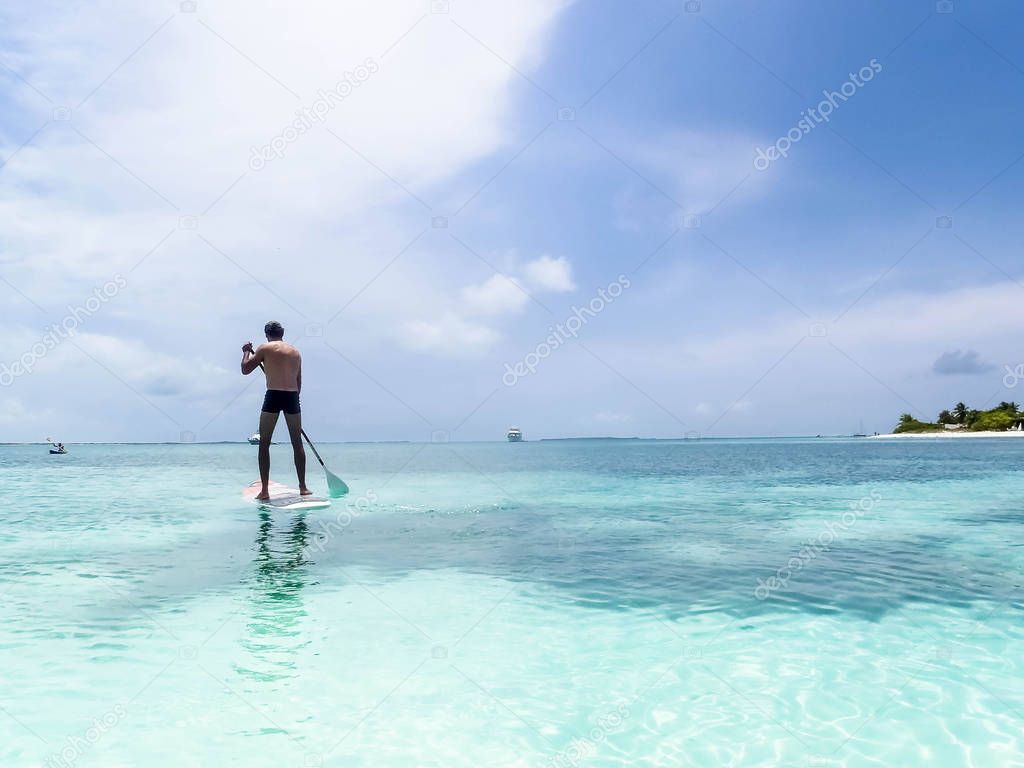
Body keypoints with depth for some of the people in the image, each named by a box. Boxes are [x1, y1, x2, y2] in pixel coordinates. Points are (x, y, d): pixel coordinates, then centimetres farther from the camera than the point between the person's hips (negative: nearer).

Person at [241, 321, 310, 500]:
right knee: (297, 443, 12)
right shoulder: (296, 352, 16)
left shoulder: (265, 348, 3)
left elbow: (245, 369, 6)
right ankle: (303, 487, 16)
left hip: (273, 396, -3)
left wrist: (247, 351, 21)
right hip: (292, 397, 3)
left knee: (264, 443, 6)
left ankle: (264, 490, 2)